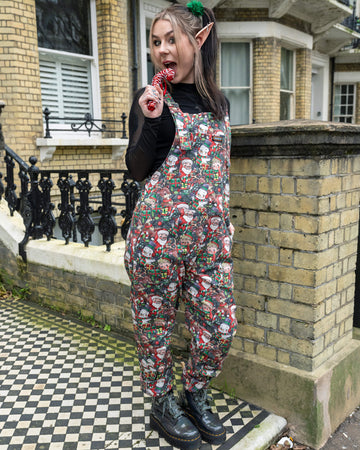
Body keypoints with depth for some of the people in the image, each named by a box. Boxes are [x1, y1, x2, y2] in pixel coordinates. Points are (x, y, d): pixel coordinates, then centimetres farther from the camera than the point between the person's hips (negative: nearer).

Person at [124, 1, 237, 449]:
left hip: (211, 233, 4)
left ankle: (195, 395, 33)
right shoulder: (150, 99, 1)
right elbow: (138, 169, -3)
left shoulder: (218, 101, 13)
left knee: (221, 325, 7)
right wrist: (151, 121, -16)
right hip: (158, 230, -4)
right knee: (155, 323, 8)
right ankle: (162, 405, 31)